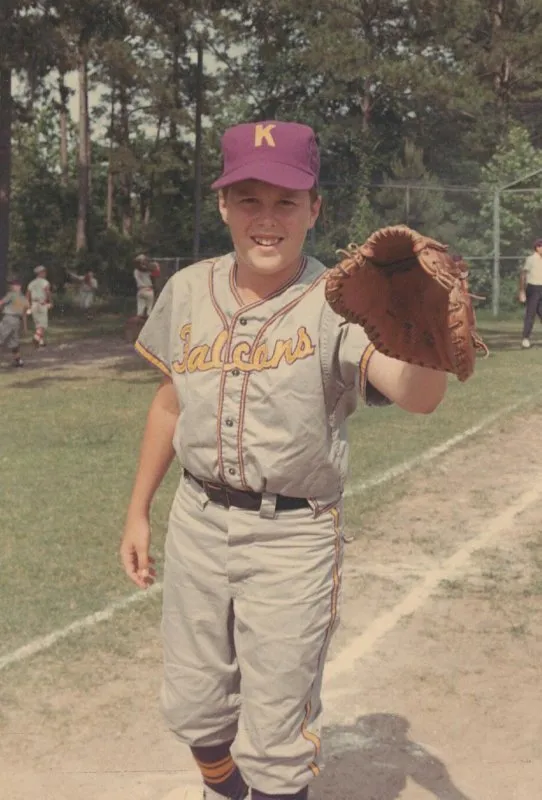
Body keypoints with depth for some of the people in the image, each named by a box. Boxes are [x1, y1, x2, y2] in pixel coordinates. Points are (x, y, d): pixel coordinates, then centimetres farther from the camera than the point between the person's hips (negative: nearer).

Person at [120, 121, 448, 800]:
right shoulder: (188, 292, -1)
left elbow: (419, 395, -35)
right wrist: (138, 511, 14)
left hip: (292, 536, -5)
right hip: (197, 521, 5)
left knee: (274, 739, 4)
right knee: (192, 706, 20)